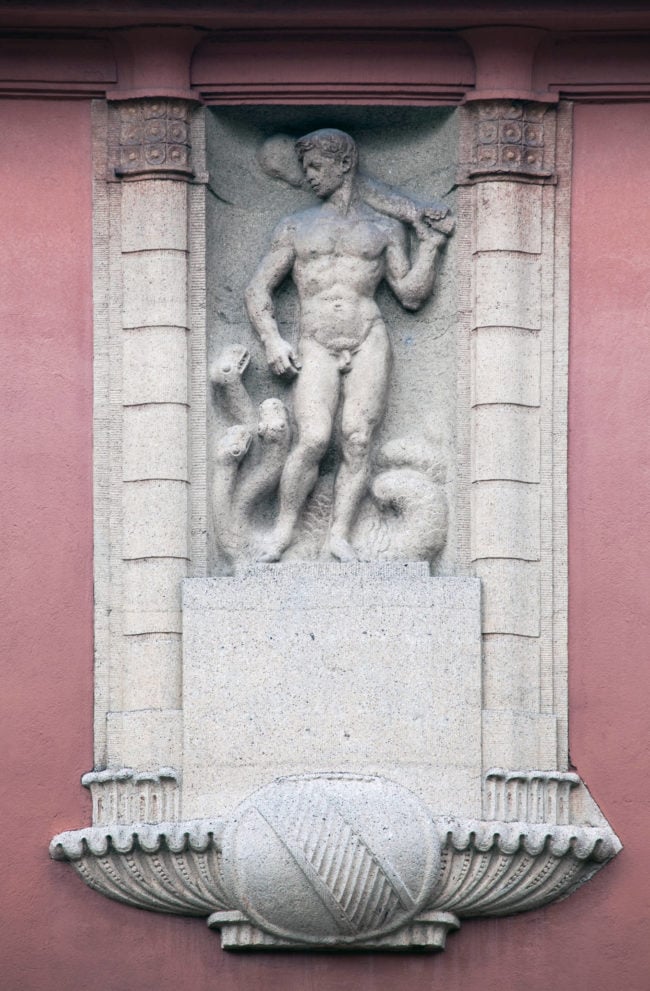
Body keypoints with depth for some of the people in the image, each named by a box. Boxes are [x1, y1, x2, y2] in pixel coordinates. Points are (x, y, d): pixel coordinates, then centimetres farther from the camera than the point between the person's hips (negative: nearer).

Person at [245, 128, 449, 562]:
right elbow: (259, 288, 13)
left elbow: (412, 295, 11)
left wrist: (429, 246, 2)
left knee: (358, 441, -9)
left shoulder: (386, 229, 13)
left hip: (369, 341, 0)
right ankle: (283, 531, -6)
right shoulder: (296, 228, 15)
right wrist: (272, 339, -1)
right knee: (314, 439, -17)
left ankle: (340, 534, -5)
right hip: (317, 348, 0)